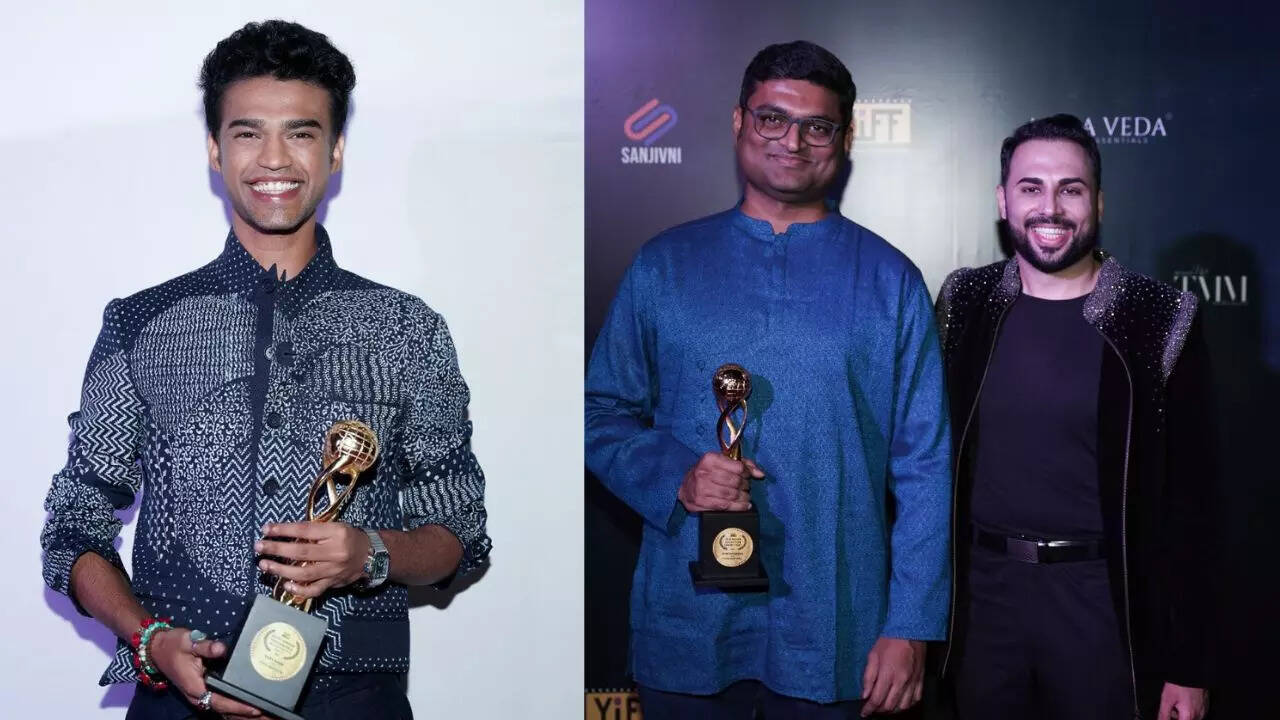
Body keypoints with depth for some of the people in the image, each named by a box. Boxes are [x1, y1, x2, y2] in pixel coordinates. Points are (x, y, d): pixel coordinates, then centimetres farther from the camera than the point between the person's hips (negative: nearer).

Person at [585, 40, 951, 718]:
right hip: (685, 627, 1)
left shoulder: (889, 280, 3)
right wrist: (675, 477, -13)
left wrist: (909, 628, -4)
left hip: (834, 637, 0)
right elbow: (603, 413, 7)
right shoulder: (664, 266, 5)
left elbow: (925, 465, 2)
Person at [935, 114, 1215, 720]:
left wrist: (1187, 664, -6)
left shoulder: (1158, 322, -7)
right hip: (982, 589, 2)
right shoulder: (966, 305, 1)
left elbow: (1186, 500, -5)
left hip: (1102, 597, -2)